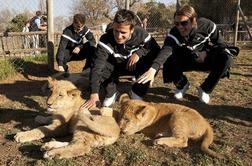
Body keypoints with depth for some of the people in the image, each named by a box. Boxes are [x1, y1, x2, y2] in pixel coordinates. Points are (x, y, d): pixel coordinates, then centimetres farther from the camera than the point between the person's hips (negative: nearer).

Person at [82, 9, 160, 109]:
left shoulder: (141, 34, -25)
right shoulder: (106, 39, -31)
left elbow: (156, 50, -16)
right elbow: (97, 67, -39)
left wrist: (139, 52, -35)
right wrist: (94, 94, -48)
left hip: (135, 66, 1)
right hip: (115, 67, -1)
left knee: (152, 63, -31)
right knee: (101, 67, -34)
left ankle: (137, 92, -4)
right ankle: (111, 92, -4)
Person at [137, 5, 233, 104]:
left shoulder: (207, 25, -23)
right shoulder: (174, 33, -29)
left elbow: (221, 45, -9)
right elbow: (165, 50, -48)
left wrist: (206, 53, -26)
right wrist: (153, 69, -65)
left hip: (205, 59, 1)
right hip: (184, 60, 0)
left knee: (225, 58, -28)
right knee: (169, 60, -32)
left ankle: (205, 89, -7)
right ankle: (182, 85, 0)